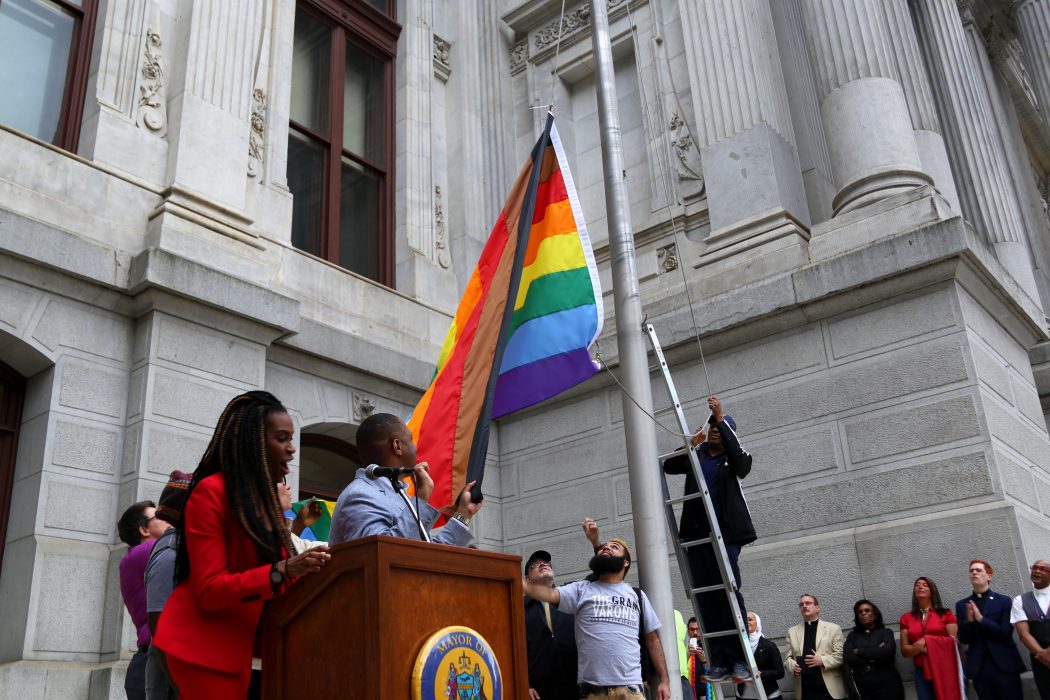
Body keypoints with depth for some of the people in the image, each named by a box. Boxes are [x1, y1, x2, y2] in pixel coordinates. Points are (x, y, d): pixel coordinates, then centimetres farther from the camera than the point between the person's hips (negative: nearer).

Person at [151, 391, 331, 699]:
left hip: (235, 645, 8)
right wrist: (283, 571, -29)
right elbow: (209, 589, -18)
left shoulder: (264, 498, 13)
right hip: (203, 646, -8)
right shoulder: (211, 491, -12)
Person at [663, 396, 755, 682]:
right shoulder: (696, 455, 15)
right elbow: (668, 466, 4)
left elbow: (737, 452, -17)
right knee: (705, 598, 0)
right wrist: (690, 446, -7)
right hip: (696, 535, 4)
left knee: (729, 592, -11)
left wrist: (721, 417, -20)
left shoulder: (735, 459, 6)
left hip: (725, 535, -4)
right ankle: (719, 661, 1)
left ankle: (741, 659, -7)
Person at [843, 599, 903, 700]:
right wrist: (875, 655, -9)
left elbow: (887, 651, -15)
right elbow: (847, 659, -5)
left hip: (887, 686, -1)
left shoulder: (885, 632, 5)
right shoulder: (852, 635, 9)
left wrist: (859, 652, -6)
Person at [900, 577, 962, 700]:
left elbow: (954, 643, -3)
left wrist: (930, 645, -13)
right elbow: (904, 651, 8)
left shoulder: (946, 614, 2)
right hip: (922, 673, 2)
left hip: (945, 671, -2)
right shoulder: (906, 618, 8)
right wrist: (918, 647, -12)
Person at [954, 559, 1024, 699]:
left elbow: (1006, 633, -8)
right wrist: (969, 621, -15)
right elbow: (963, 639, 3)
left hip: (1005, 666, -2)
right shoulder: (962, 605, 8)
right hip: (979, 669, 2)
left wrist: (981, 619, -17)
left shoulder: (1004, 601, 2)